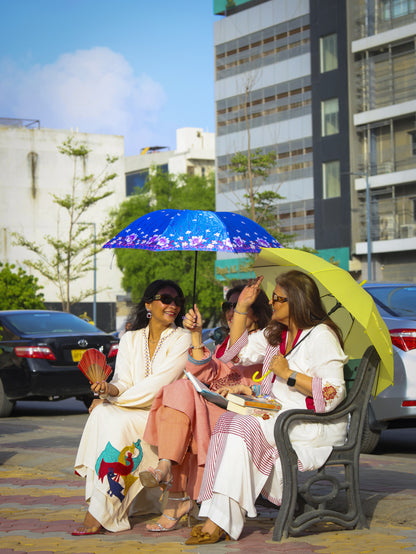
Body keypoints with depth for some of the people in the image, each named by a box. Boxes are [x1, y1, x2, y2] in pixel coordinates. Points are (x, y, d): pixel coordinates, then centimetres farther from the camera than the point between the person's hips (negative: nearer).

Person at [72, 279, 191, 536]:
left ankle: (101, 513, -30)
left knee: (119, 422, -30)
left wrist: (115, 397, -14)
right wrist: (110, 389, -19)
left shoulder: (183, 339, -2)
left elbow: (160, 383, -12)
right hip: (132, 412, 4)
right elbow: (123, 382, 6)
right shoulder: (130, 339, 14)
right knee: (101, 413, -27)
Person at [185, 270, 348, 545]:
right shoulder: (276, 334, 18)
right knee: (228, 421, -19)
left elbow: (333, 394, -17)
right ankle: (218, 520, -27)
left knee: (244, 427, -28)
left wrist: (288, 374, -17)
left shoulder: (321, 337, -10)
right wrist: (242, 307, 19)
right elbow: (240, 350, 27)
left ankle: (220, 521, -29)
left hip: (314, 425, -8)